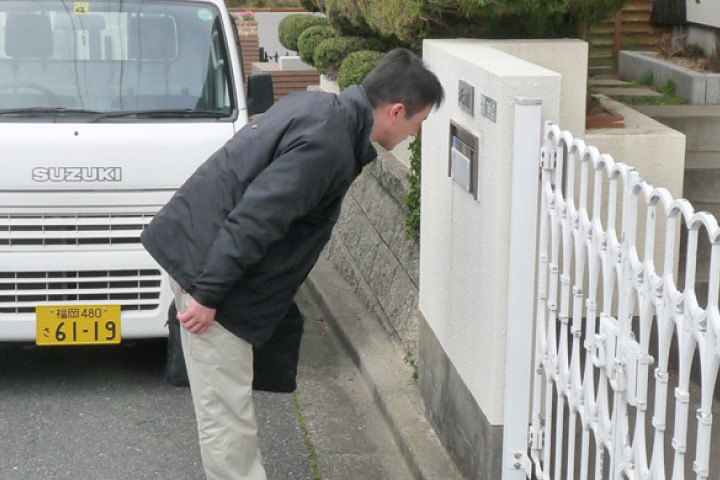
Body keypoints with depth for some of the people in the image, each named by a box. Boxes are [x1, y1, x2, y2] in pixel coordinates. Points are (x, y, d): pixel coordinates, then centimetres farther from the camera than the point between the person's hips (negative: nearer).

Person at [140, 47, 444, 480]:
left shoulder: (319, 107, 12)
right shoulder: (327, 144, -21)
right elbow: (253, 219, -26)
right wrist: (207, 294, -23)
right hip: (205, 262, -10)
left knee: (229, 408, 19)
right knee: (227, 413, -4)